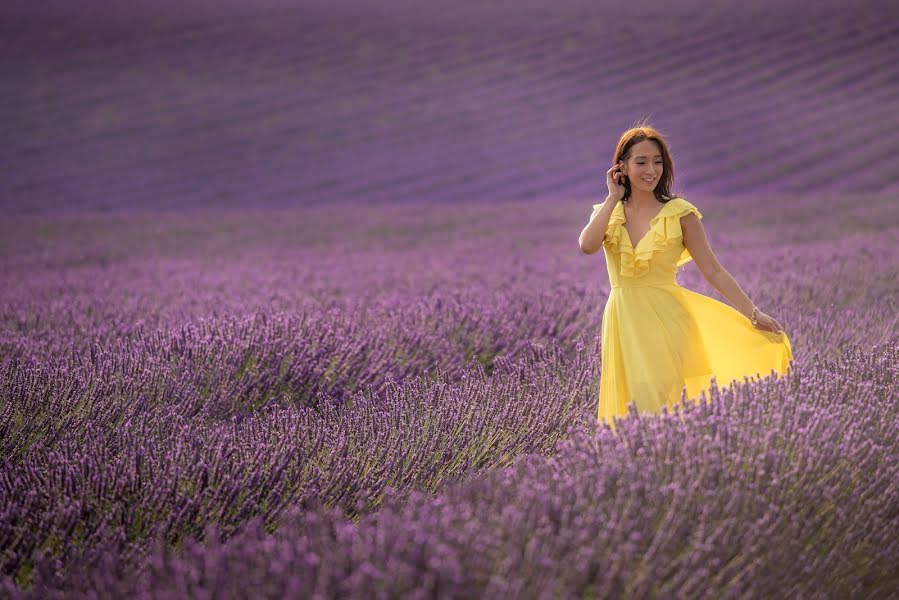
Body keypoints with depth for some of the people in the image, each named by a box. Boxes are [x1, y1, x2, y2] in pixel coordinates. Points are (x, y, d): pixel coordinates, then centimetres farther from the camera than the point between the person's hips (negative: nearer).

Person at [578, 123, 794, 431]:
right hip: (623, 322, 3)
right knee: (631, 408, 5)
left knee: (658, 404, -9)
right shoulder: (607, 212, 5)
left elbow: (713, 272, -2)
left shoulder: (678, 213, -2)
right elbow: (588, 246, -17)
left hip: (665, 319, -3)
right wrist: (613, 197, -8)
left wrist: (754, 314, -8)